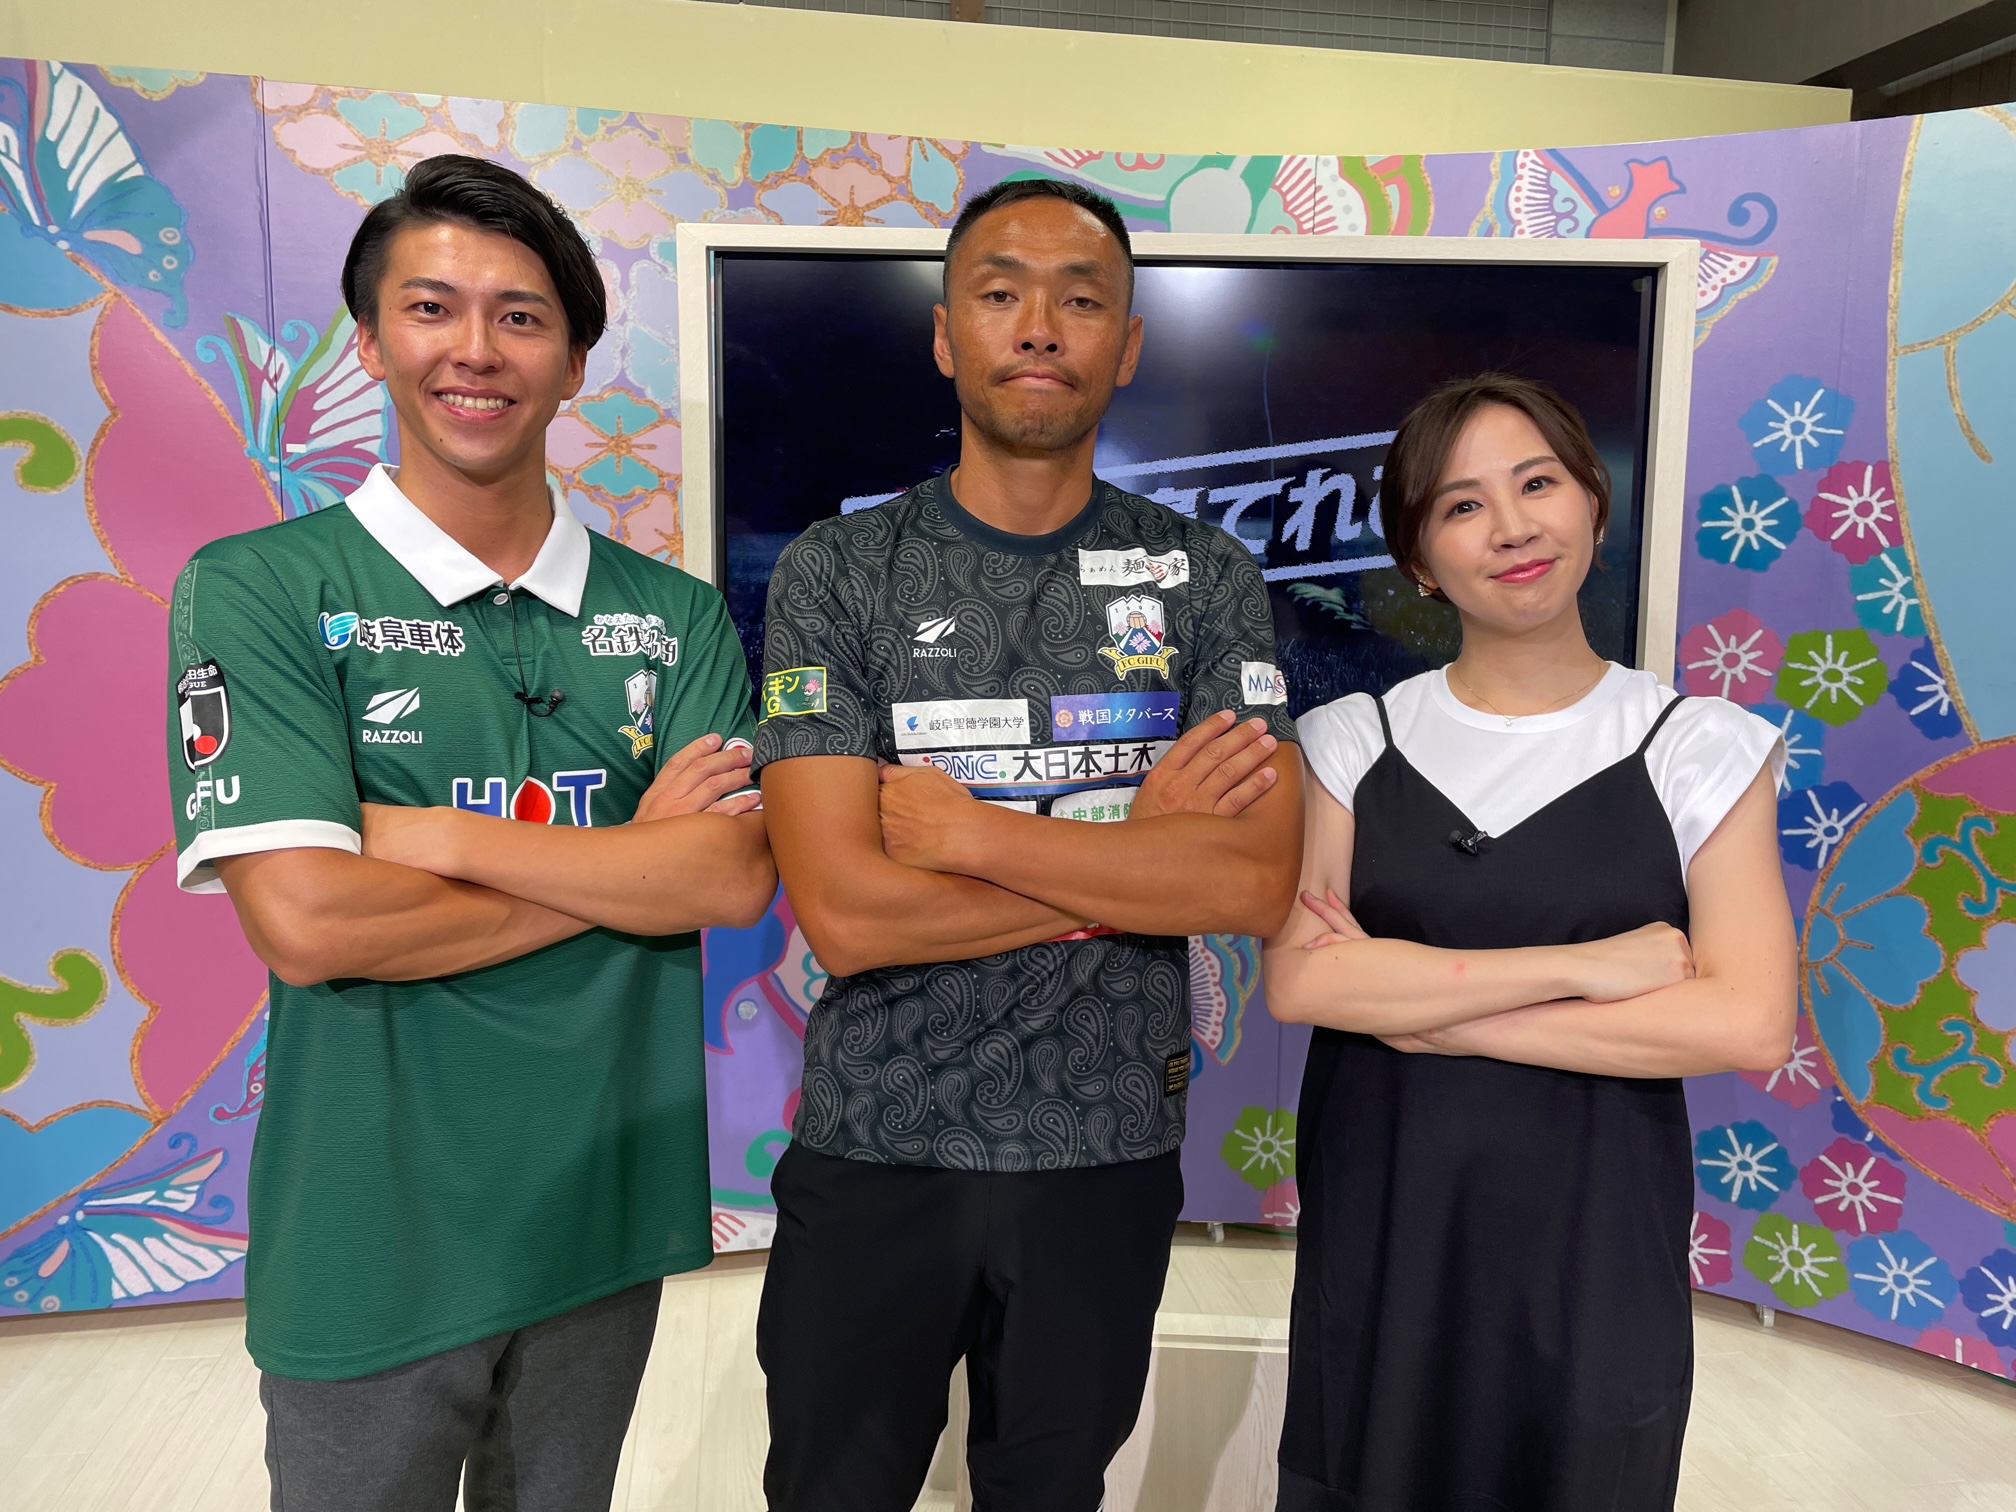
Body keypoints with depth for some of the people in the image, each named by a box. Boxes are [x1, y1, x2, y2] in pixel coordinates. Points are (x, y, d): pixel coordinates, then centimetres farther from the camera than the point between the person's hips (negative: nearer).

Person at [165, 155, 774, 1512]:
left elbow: (736, 879, -12)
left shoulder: (674, 615, 0)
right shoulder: (256, 591, -9)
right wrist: (630, 863, -14)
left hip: (609, 1212, 3)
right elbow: (304, 923, -20)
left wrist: (428, 835, -18)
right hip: (369, 1245, -3)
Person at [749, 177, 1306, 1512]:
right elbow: (842, 910, -17)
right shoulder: (836, 574, -7)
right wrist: (1140, 847, -14)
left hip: (1109, 1157, 1)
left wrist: (970, 831, -18)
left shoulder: (1208, 579, -2)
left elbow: (1259, 882, -15)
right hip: (872, 1154, 0)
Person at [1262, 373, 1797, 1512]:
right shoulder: (1353, 741, -2)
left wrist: (1427, 1012, -16)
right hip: (1377, 1236, 1)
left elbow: (1750, 1023, -14)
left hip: (1595, 1243, -1)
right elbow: (1299, 981, -14)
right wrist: (1585, 965, -18)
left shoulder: (1703, 748, -4)